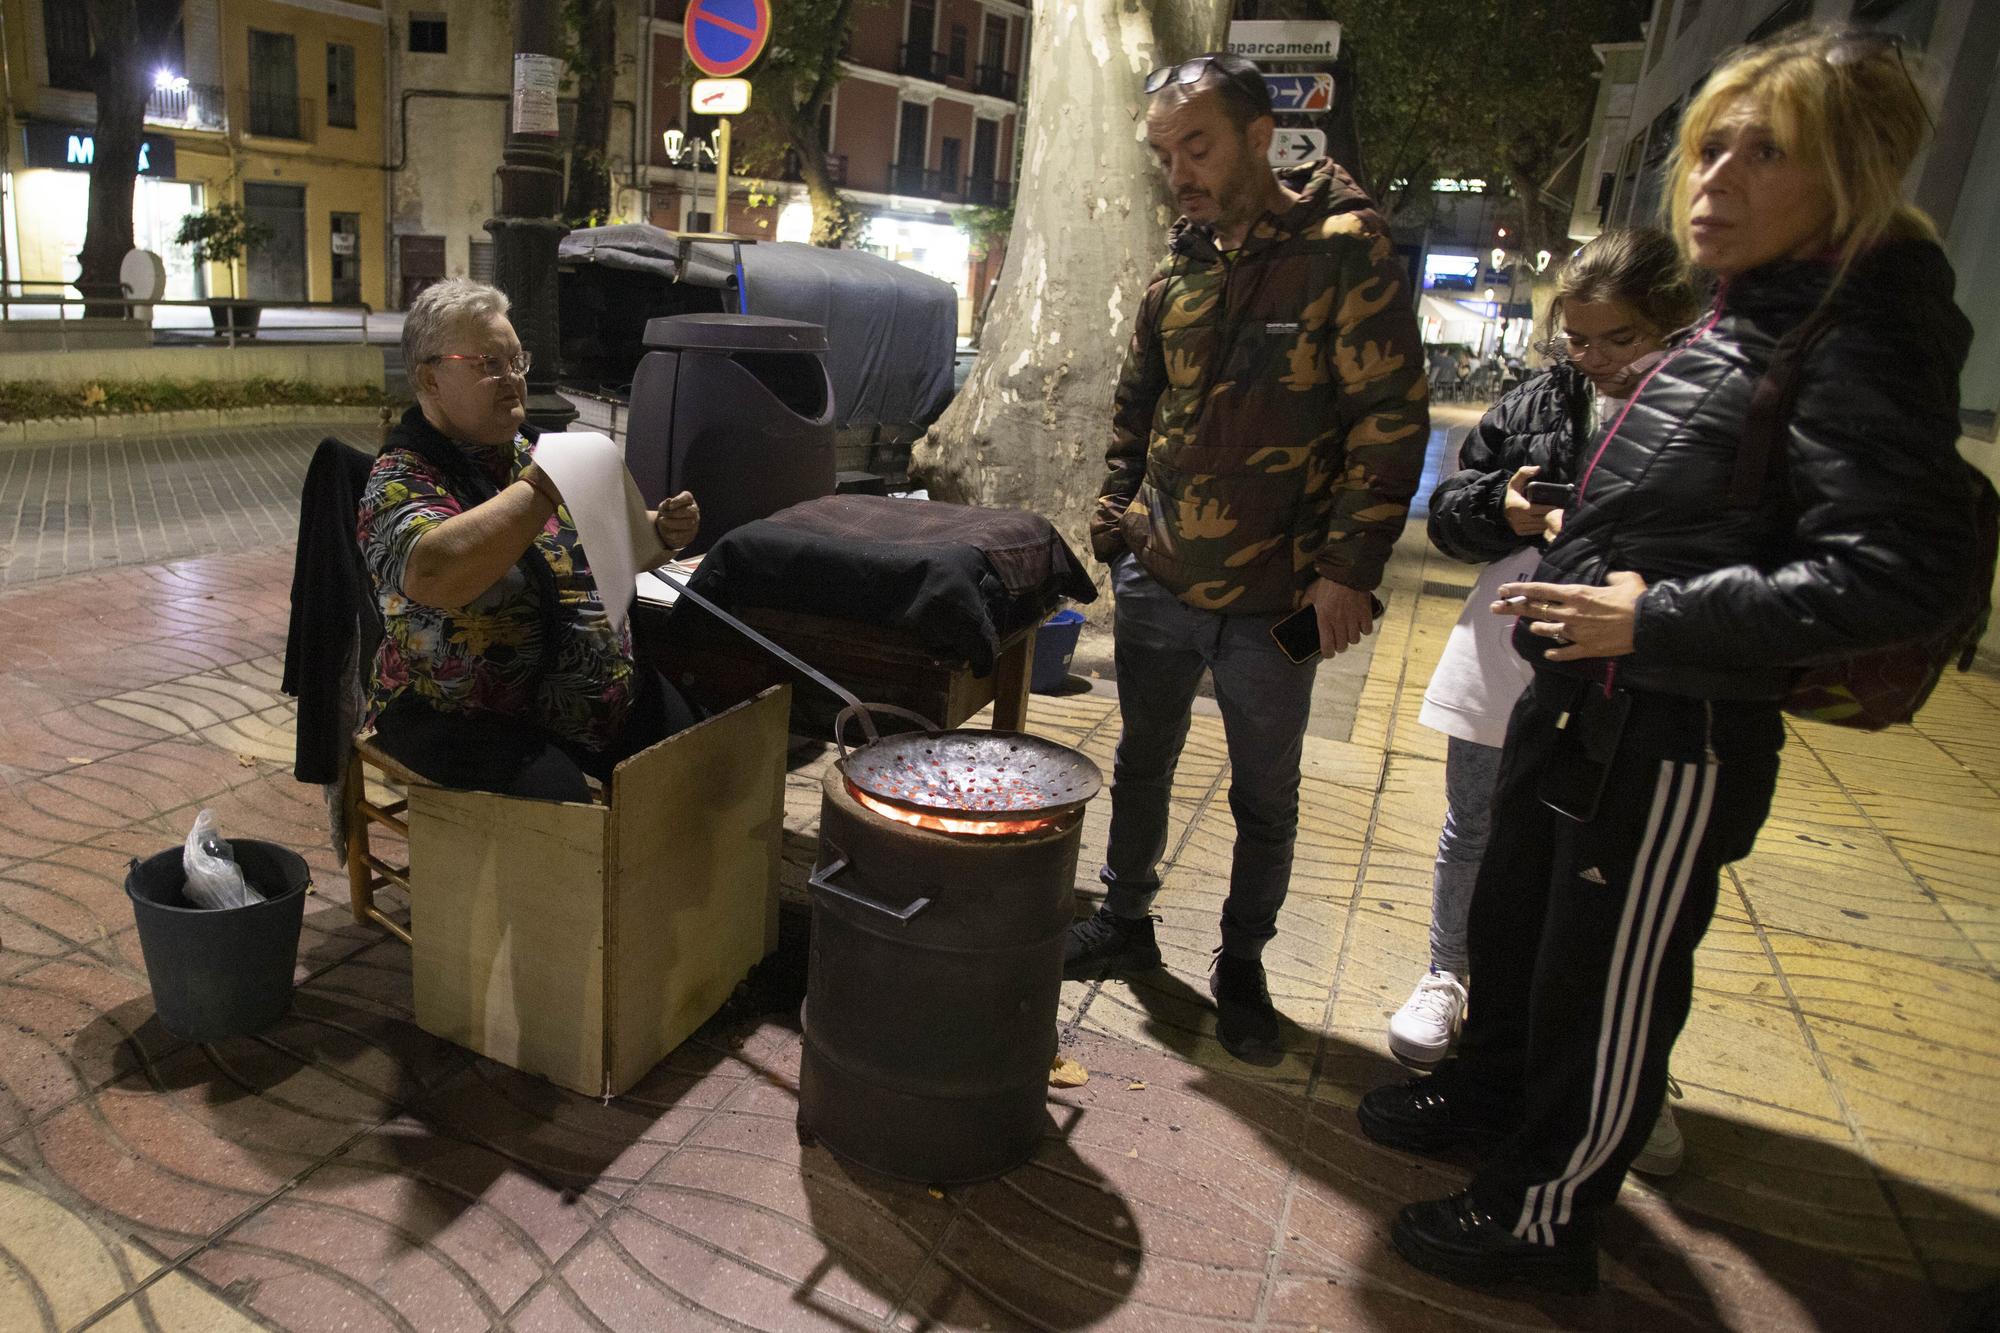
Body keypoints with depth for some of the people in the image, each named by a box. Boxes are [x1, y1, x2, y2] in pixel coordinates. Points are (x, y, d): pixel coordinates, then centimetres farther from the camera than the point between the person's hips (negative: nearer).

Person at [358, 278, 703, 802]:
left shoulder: (528, 452, 11)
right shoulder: (402, 478, -9)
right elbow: (433, 575, -32)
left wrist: (661, 533, 1)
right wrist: (546, 485, -28)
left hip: (602, 695, 6)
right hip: (467, 719, -6)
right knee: (557, 801, -30)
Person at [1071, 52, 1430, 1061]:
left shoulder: (1345, 249, -10)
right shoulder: (1181, 262, 8)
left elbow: (1392, 418, -13)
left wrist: (1348, 569, -16)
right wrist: (1116, 512, 11)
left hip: (1270, 597, -5)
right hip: (1156, 580, 5)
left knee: (1265, 800, 10)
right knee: (1141, 763, 18)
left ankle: (1242, 967, 29)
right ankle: (1124, 923, 38)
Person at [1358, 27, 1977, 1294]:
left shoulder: (1860, 338, -18)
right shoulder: (1740, 321, 9)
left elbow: (1901, 572, -25)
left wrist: (1658, 619, -25)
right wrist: (1588, 578, 10)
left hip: (1674, 744, -9)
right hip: (1580, 704, 9)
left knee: (1609, 988, 8)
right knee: (1513, 920, 24)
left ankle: (1543, 1217, 29)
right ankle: (1488, 1092, 49)